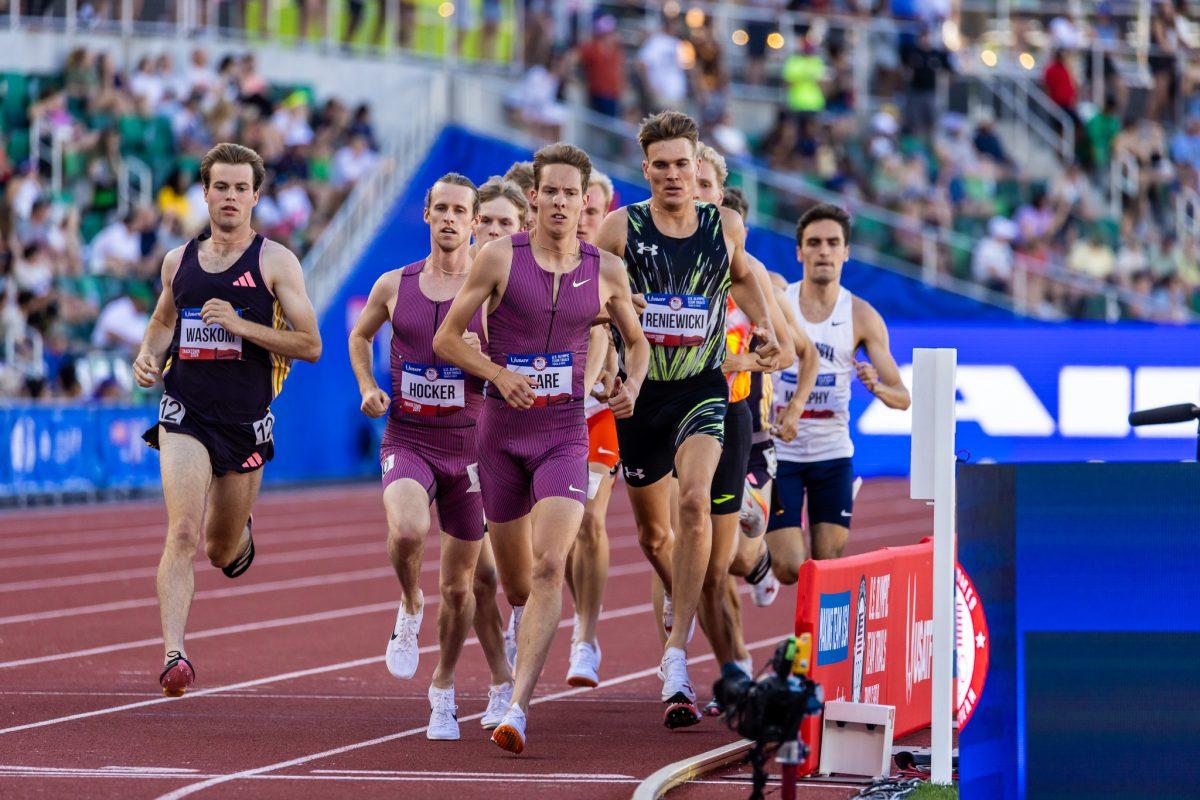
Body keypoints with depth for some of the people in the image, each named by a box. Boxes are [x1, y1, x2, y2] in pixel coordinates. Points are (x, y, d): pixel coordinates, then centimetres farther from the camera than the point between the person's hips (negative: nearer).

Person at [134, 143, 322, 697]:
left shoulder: (274, 262, -3)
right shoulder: (179, 261, 8)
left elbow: (310, 345, -7)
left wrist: (240, 324, -18)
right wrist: (147, 355, 4)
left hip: (246, 421, -1)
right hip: (185, 412, 1)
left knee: (223, 551, 14)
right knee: (182, 536, -19)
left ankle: (240, 533, 52)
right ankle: (174, 656, -23)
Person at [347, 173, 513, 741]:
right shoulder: (395, 285, 3)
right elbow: (360, 337, 22)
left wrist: (482, 358, -21)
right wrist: (368, 388, 4)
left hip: (468, 444, 0)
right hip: (406, 440, 0)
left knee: (459, 583, 9)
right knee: (407, 530, -32)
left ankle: (443, 689, 30)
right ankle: (410, 608, -1)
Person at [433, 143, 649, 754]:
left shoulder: (606, 270, 2)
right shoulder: (500, 257, -4)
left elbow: (637, 341, 18)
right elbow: (446, 339, -1)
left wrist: (631, 386, -3)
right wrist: (498, 374, -17)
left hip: (566, 434, 0)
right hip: (503, 429, 0)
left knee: (549, 567, -20)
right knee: (516, 581, 10)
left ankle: (517, 709, -24)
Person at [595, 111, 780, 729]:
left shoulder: (725, 226, 1)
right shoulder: (620, 228, -6)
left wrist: (762, 327, 8)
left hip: (702, 388, -1)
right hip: (639, 393, 1)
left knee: (694, 500, -26)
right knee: (652, 529, 13)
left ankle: (676, 656, -26)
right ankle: (677, 597, 51)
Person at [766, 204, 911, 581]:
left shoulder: (861, 317, -1)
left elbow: (902, 398, 0)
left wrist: (876, 386, -22)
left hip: (832, 453, 1)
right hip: (779, 450, -1)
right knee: (789, 571, -7)